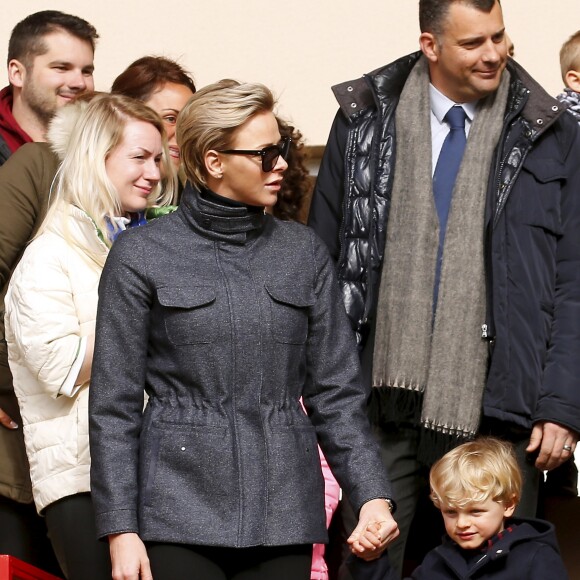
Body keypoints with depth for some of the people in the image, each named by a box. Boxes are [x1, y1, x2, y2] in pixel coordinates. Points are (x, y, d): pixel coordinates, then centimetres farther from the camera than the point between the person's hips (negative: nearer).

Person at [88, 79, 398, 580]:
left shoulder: (303, 252, 9)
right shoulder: (142, 257, 0)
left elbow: (336, 391, 8)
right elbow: (114, 404, 0)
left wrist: (372, 494, -4)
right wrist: (121, 529, -7)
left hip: (283, 513, 3)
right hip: (180, 513, -3)